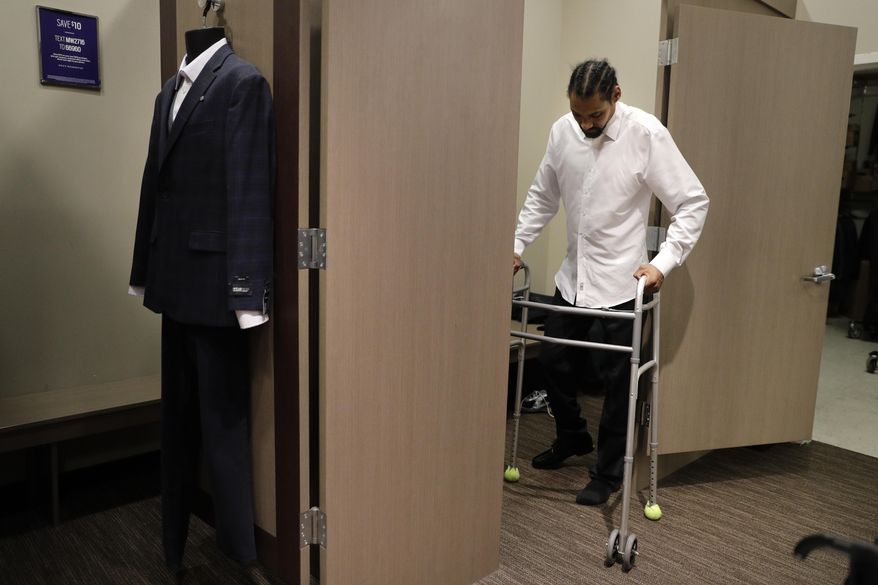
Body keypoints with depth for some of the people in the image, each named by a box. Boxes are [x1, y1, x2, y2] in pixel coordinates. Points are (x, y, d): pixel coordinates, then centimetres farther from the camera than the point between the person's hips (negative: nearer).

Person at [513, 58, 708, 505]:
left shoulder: (646, 133, -15)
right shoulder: (562, 131, -1)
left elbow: (693, 203, -12)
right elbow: (542, 197, 12)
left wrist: (664, 262, -21)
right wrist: (516, 244, 5)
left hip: (621, 283, -5)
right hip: (572, 278, 5)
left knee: (616, 381, 5)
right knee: (554, 363, 14)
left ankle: (609, 472, 25)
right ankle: (573, 437, 41)